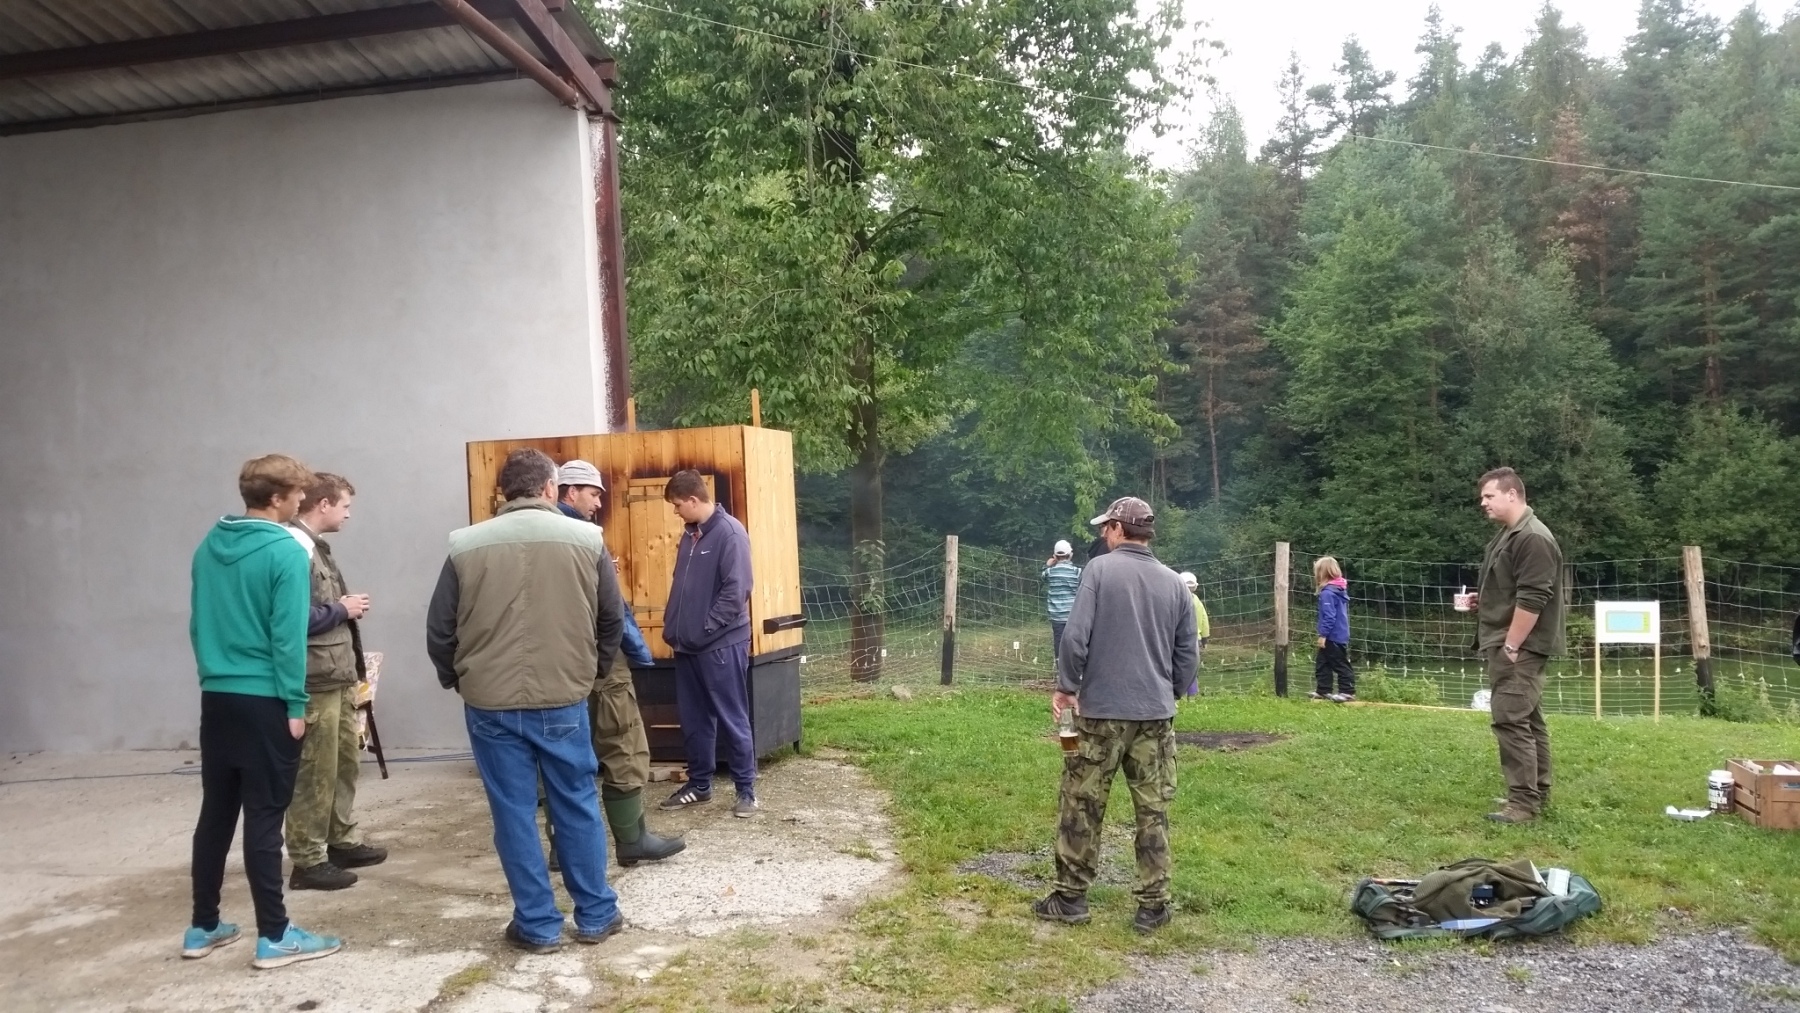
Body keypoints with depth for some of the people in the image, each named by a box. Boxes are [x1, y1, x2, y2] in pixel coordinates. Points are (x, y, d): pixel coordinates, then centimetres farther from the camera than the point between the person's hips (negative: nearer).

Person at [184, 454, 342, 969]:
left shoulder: (208, 547, 8)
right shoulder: (286, 551, -14)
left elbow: (197, 622, 14)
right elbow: (288, 636, -17)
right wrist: (296, 705, -12)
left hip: (216, 696, 7)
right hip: (264, 700, -7)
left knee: (216, 812, 14)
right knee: (263, 817, -2)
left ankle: (203, 927, 24)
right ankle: (274, 936, 5)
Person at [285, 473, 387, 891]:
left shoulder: (316, 547, 14)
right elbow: (295, 618, -25)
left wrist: (347, 607, 5)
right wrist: (343, 610, -13)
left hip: (338, 676, 10)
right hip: (316, 681, -10)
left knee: (345, 762, 18)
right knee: (314, 774, -1)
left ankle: (342, 841, 31)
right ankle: (308, 861, 9)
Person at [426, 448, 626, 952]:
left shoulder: (466, 546, -2)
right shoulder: (586, 540, -1)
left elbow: (439, 631, 3)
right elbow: (612, 620, 6)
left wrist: (457, 681, 20)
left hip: (490, 704, 0)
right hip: (564, 701, 0)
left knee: (514, 813, 8)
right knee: (578, 806, 13)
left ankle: (537, 925, 16)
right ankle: (596, 915, 22)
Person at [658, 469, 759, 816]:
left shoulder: (729, 532, -14)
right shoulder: (691, 534, 12)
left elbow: (736, 591, -19)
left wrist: (706, 629, -16)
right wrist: (672, 626, 11)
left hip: (721, 645, -8)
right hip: (688, 645, 8)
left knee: (732, 720, 0)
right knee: (694, 720, 14)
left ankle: (746, 790, 10)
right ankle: (699, 785, 26)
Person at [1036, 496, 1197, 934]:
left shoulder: (1100, 569, -7)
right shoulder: (1174, 583, 5)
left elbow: (1076, 635, -14)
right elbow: (1188, 653, 8)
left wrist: (1066, 686, -2)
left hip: (1101, 711, -3)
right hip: (1156, 714, 3)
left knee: (1082, 806, 7)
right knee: (1152, 811, 9)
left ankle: (1071, 897, 14)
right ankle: (1152, 905, 14)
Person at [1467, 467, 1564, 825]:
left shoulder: (1533, 538, -18)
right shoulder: (1508, 534, 16)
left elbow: (1531, 599, -24)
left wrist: (1510, 645, -22)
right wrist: (1481, 600, 10)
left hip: (1519, 647, -11)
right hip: (1508, 643, 11)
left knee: (1511, 719, -12)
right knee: (1528, 719, 15)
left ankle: (1524, 802, -10)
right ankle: (1538, 793, 23)